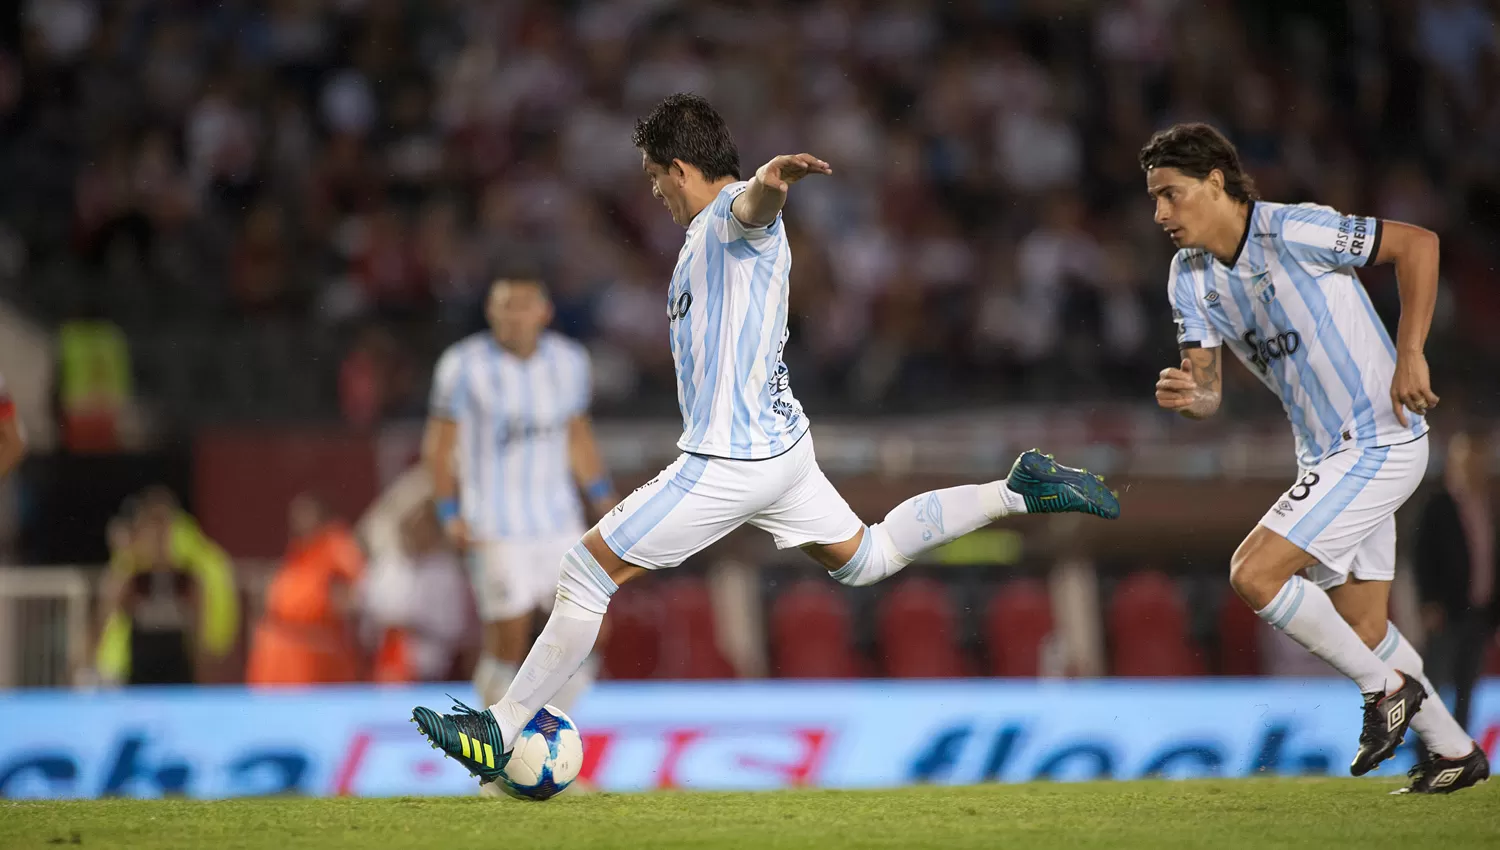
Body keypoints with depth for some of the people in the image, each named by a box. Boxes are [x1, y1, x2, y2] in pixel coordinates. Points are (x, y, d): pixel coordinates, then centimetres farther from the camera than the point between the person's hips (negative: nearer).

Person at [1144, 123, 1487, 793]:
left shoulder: (1291, 232, -20)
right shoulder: (1190, 277, 3)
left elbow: (1417, 244, -15)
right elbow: (1208, 391, -1)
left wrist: (1409, 356, -18)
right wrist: (1186, 397, -25)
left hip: (1379, 442, -9)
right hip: (1327, 454, 9)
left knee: (1254, 574, -17)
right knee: (1361, 630, 14)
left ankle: (1385, 686, -1)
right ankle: (1456, 752, 30)